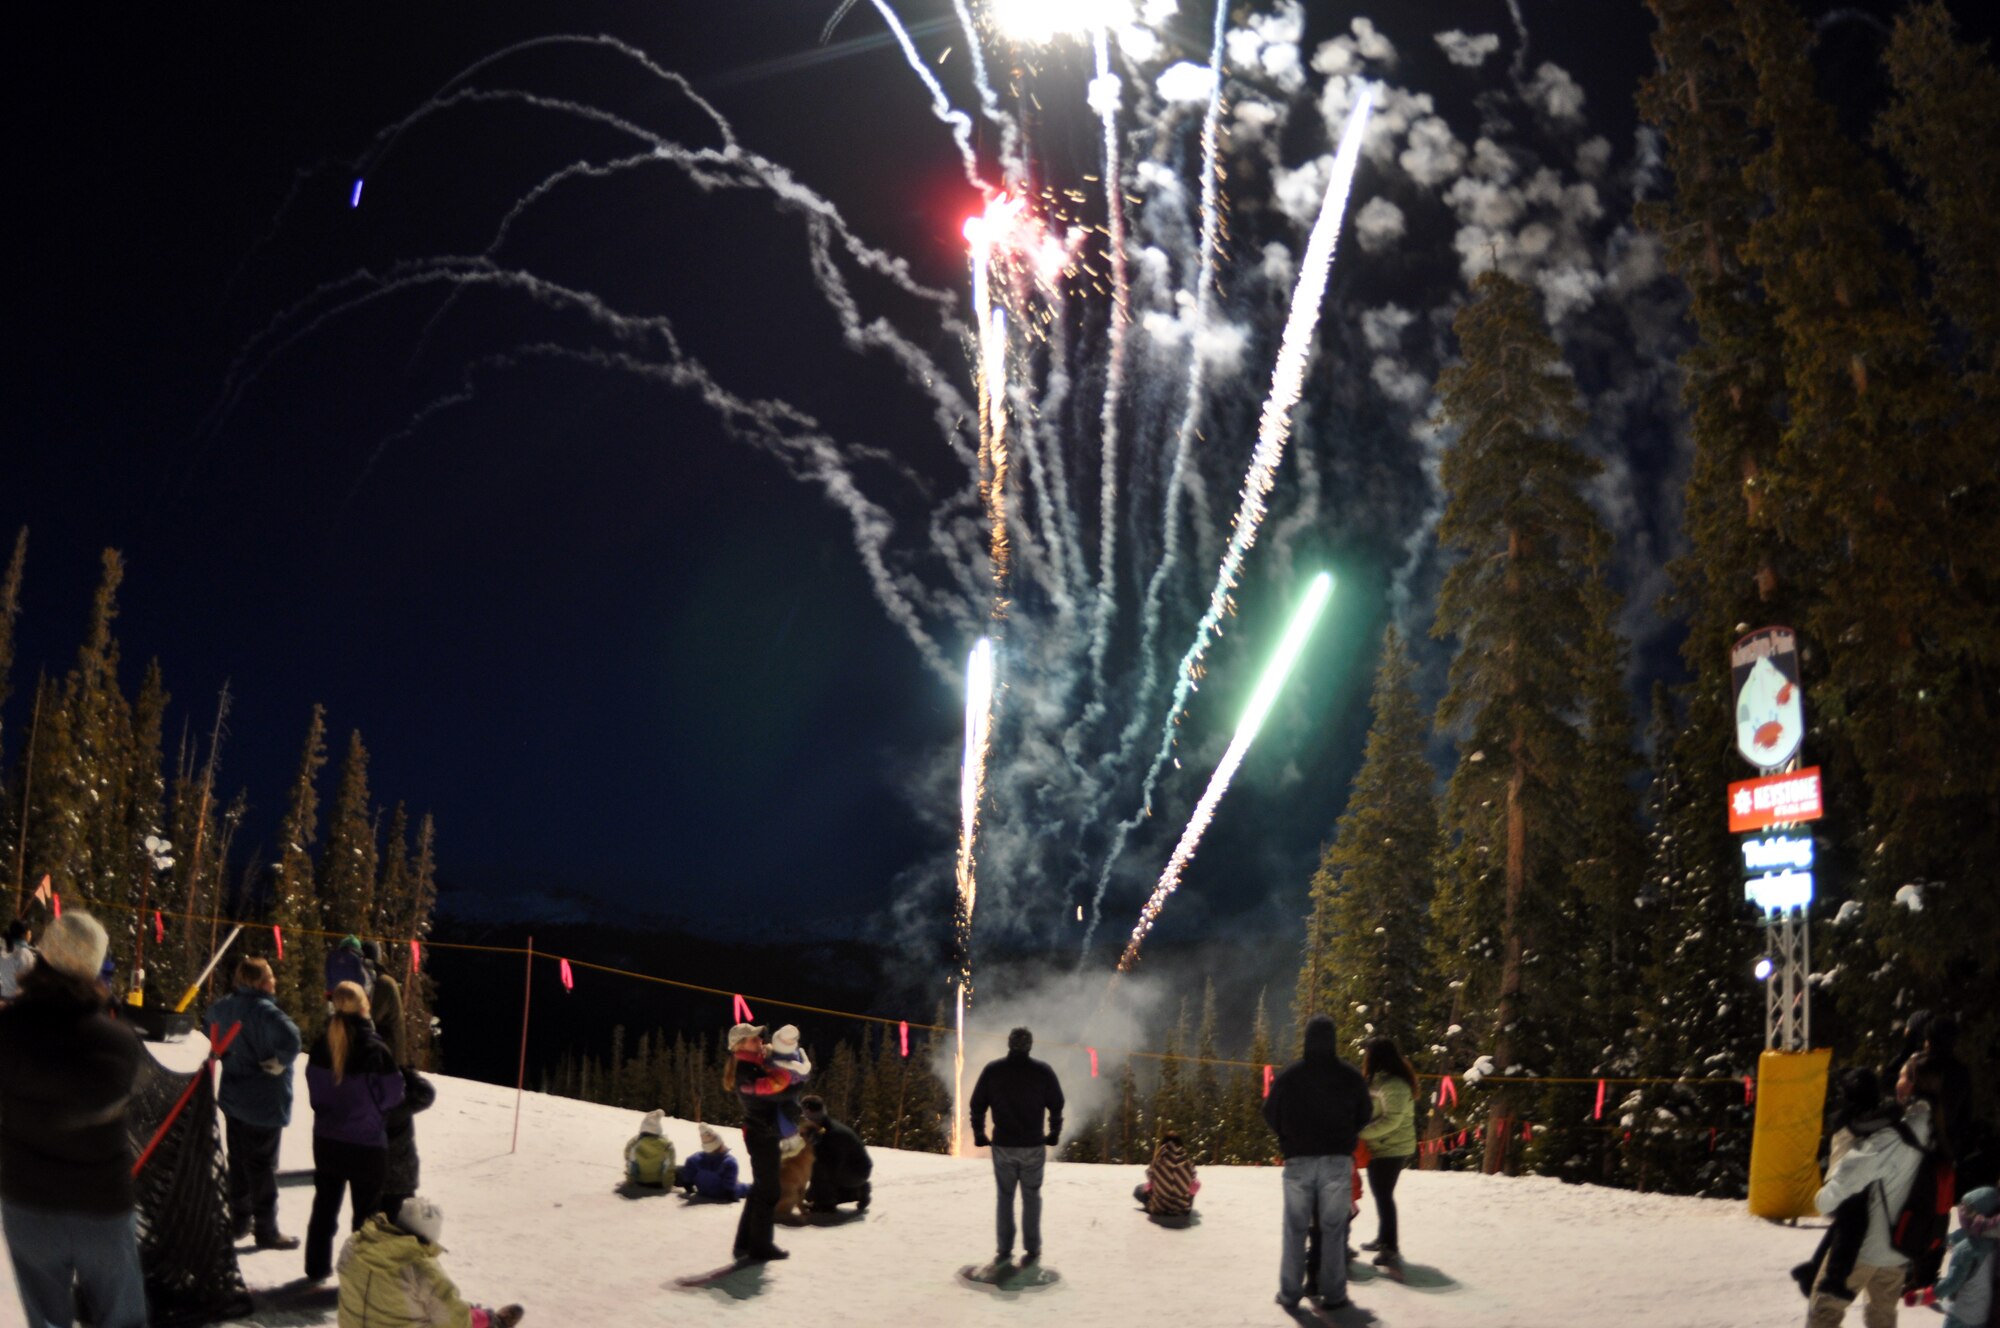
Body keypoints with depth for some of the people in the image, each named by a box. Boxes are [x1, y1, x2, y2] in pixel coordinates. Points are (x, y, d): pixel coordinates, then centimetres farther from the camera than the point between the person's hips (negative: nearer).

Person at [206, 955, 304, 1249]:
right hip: (264, 1103, -8)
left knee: (238, 1161, 19)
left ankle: (240, 1220, 31)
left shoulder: (226, 1006, 1)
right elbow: (290, 1037, -41)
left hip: (233, 1098, 8)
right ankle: (266, 1231, 11)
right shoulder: (264, 1010, -26)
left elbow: (212, 1020, 24)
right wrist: (278, 1063, -22)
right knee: (262, 1165, 2)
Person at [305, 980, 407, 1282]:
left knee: (325, 1203, 21)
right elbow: (391, 1096, -14)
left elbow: (314, 1089, 4)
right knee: (366, 1210, 10)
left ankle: (317, 1266, 32)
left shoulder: (320, 1046, -8)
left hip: (326, 1140, 5)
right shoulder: (374, 1050, -23)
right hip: (367, 1143, -5)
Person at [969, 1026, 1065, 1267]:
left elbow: (977, 1105, 1)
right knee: (1031, 1197, 10)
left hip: (1002, 1146, 1)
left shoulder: (992, 1070, -3)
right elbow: (1056, 1105, 0)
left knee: (1005, 1196, 12)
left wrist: (979, 1134, 13)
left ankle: (1003, 1249, 11)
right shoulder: (1043, 1071, -5)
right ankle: (1031, 1249, 8)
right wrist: (1054, 1134, 13)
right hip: (1034, 1145, -1)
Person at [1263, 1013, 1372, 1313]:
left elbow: (1270, 1115, 5)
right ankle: (1333, 1293, 6)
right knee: (1333, 1228, 6)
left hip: (1299, 1160, 0)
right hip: (1337, 1161, 0)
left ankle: (1290, 1293, 7)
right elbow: (1364, 1117, 8)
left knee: (1296, 1229, 7)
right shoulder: (1351, 1076, -3)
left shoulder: (1288, 1076, -5)